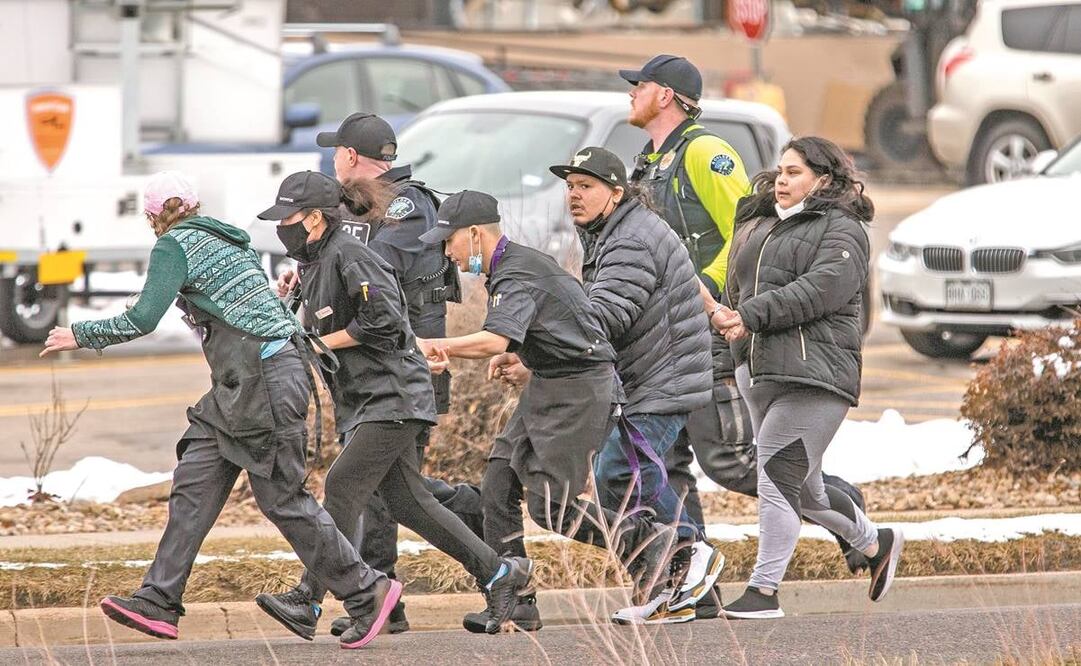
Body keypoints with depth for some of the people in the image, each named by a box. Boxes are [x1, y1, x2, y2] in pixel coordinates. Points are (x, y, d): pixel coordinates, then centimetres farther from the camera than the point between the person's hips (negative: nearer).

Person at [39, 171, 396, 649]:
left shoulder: (174, 245, -7)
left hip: (264, 379, -10)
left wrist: (81, 335, -3)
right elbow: (263, 302, 23)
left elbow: (143, 319, -14)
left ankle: (366, 594, 1)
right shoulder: (227, 240, 20)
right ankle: (158, 603, 0)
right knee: (194, 485, 4)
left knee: (282, 498, -5)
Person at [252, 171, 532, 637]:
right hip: (364, 403, 10)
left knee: (343, 486, -15)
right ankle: (499, 573, 14)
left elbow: (384, 318, -21)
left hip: (394, 397, -10)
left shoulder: (349, 256, -14)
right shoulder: (312, 266, 17)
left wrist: (323, 342, -13)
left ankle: (308, 603, -18)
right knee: (407, 502, 7)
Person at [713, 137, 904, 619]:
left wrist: (753, 315, -21)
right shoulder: (761, 227, 21)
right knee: (804, 487, 15)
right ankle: (877, 543, 36)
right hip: (757, 369, 9)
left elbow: (821, 289, -17)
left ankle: (764, 591, -13)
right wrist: (730, 317, 3)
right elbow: (737, 288, 26)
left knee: (777, 477, -15)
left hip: (813, 375, -8)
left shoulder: (842, 231, -3)